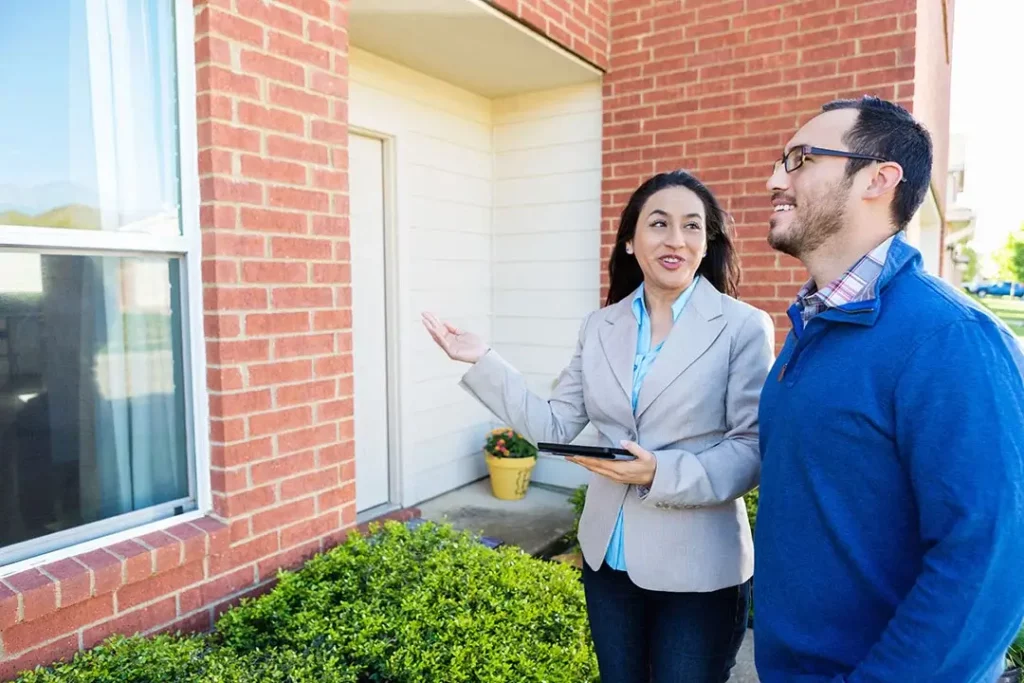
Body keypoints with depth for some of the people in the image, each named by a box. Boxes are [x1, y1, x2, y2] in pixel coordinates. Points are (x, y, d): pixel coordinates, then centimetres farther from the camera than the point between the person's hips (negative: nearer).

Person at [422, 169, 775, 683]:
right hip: (608, 557, 4)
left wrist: (661, 474, -26)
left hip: (698, 567, -3)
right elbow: (555, 427, -1)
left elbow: (753, 448, -12)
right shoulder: (600, 327, 1)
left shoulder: (744, 327, -10)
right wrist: (482, 362, -7)